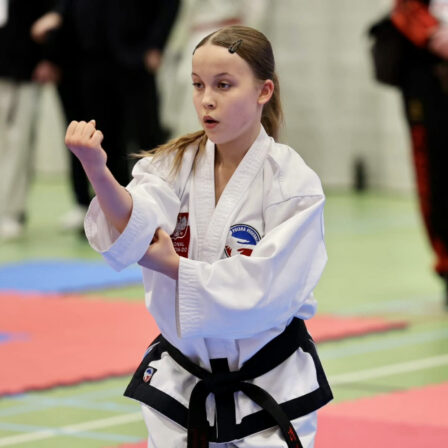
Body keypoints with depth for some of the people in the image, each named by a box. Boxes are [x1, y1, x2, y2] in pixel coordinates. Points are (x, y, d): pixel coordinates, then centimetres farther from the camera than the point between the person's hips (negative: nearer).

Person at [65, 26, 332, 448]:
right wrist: (97, 172, -43)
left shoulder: (293, 182, -12)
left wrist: (169, 264, -19)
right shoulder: (174, 164, -2)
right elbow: (134, 229, -23)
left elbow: (264, 290, -20)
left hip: (270, 390, -3)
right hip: (181, 380, 3)